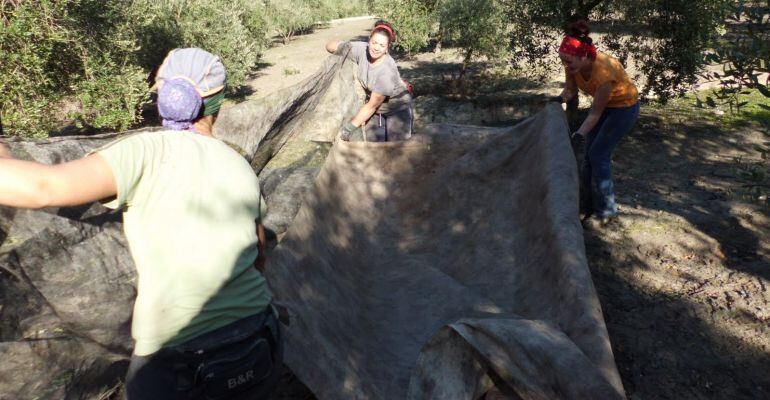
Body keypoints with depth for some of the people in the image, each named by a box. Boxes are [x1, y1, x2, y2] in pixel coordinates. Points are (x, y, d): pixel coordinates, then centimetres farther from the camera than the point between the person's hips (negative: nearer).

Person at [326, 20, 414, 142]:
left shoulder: (387, 71, -34)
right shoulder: (362, 50, -19)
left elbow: (372, 105, -28)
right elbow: (330, 46, -10)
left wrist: (350, 126, -23)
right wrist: (343, 46, -34)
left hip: (397, 108, -5)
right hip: (375, 108, 5)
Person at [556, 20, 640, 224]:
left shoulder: (604, 70, -38)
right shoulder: (573, 65, -20)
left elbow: (595, 113, -32)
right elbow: (570, 89, -4)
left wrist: (578, 136, -37)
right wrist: (560, 99, -25)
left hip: (624, 107, -7)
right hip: (603, 104, 7)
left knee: (599, 154, -10)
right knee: (589, 154, 6)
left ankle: (606, 211, 2)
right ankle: (588, 206, 18)